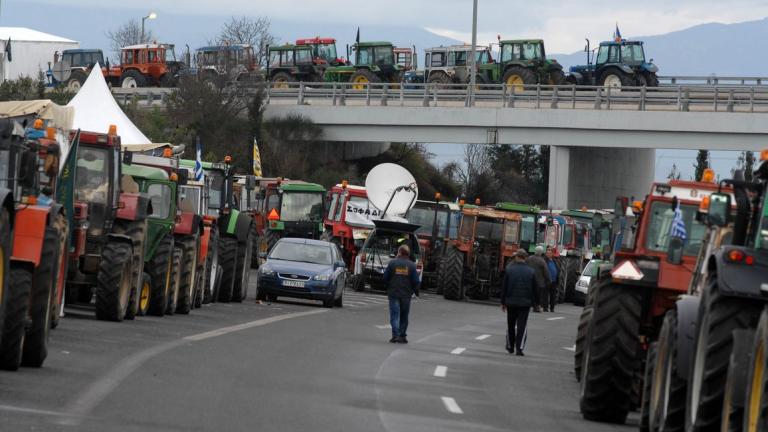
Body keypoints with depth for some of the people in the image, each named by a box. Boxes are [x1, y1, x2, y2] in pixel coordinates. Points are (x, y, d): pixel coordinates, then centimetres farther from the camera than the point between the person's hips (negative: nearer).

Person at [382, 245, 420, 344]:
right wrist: (416, 292, 15)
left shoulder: (392, 263, -4)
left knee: (395, 315, -1)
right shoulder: (411, 265, -2)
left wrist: (388, 287, 17)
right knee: (404, 316, 12)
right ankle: (402, 335, 13)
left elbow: (385, 278, 0)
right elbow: (415, 281, -1)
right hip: (406, 294, 1)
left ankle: (395, 335, -12)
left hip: (393, 293, -1)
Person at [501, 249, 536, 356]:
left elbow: (504, 287, -2)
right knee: (521, 326, -1)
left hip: (511, 302, 0)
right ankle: (519, 348, -10)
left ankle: (510, 347, 23)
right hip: (525, 303, 0)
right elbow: (534, 289, 2)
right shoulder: (530, 271, -2)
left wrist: (503, 302, 4)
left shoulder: (509, 269, -4)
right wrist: (533, 302, 11)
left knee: (510, 326, 14)